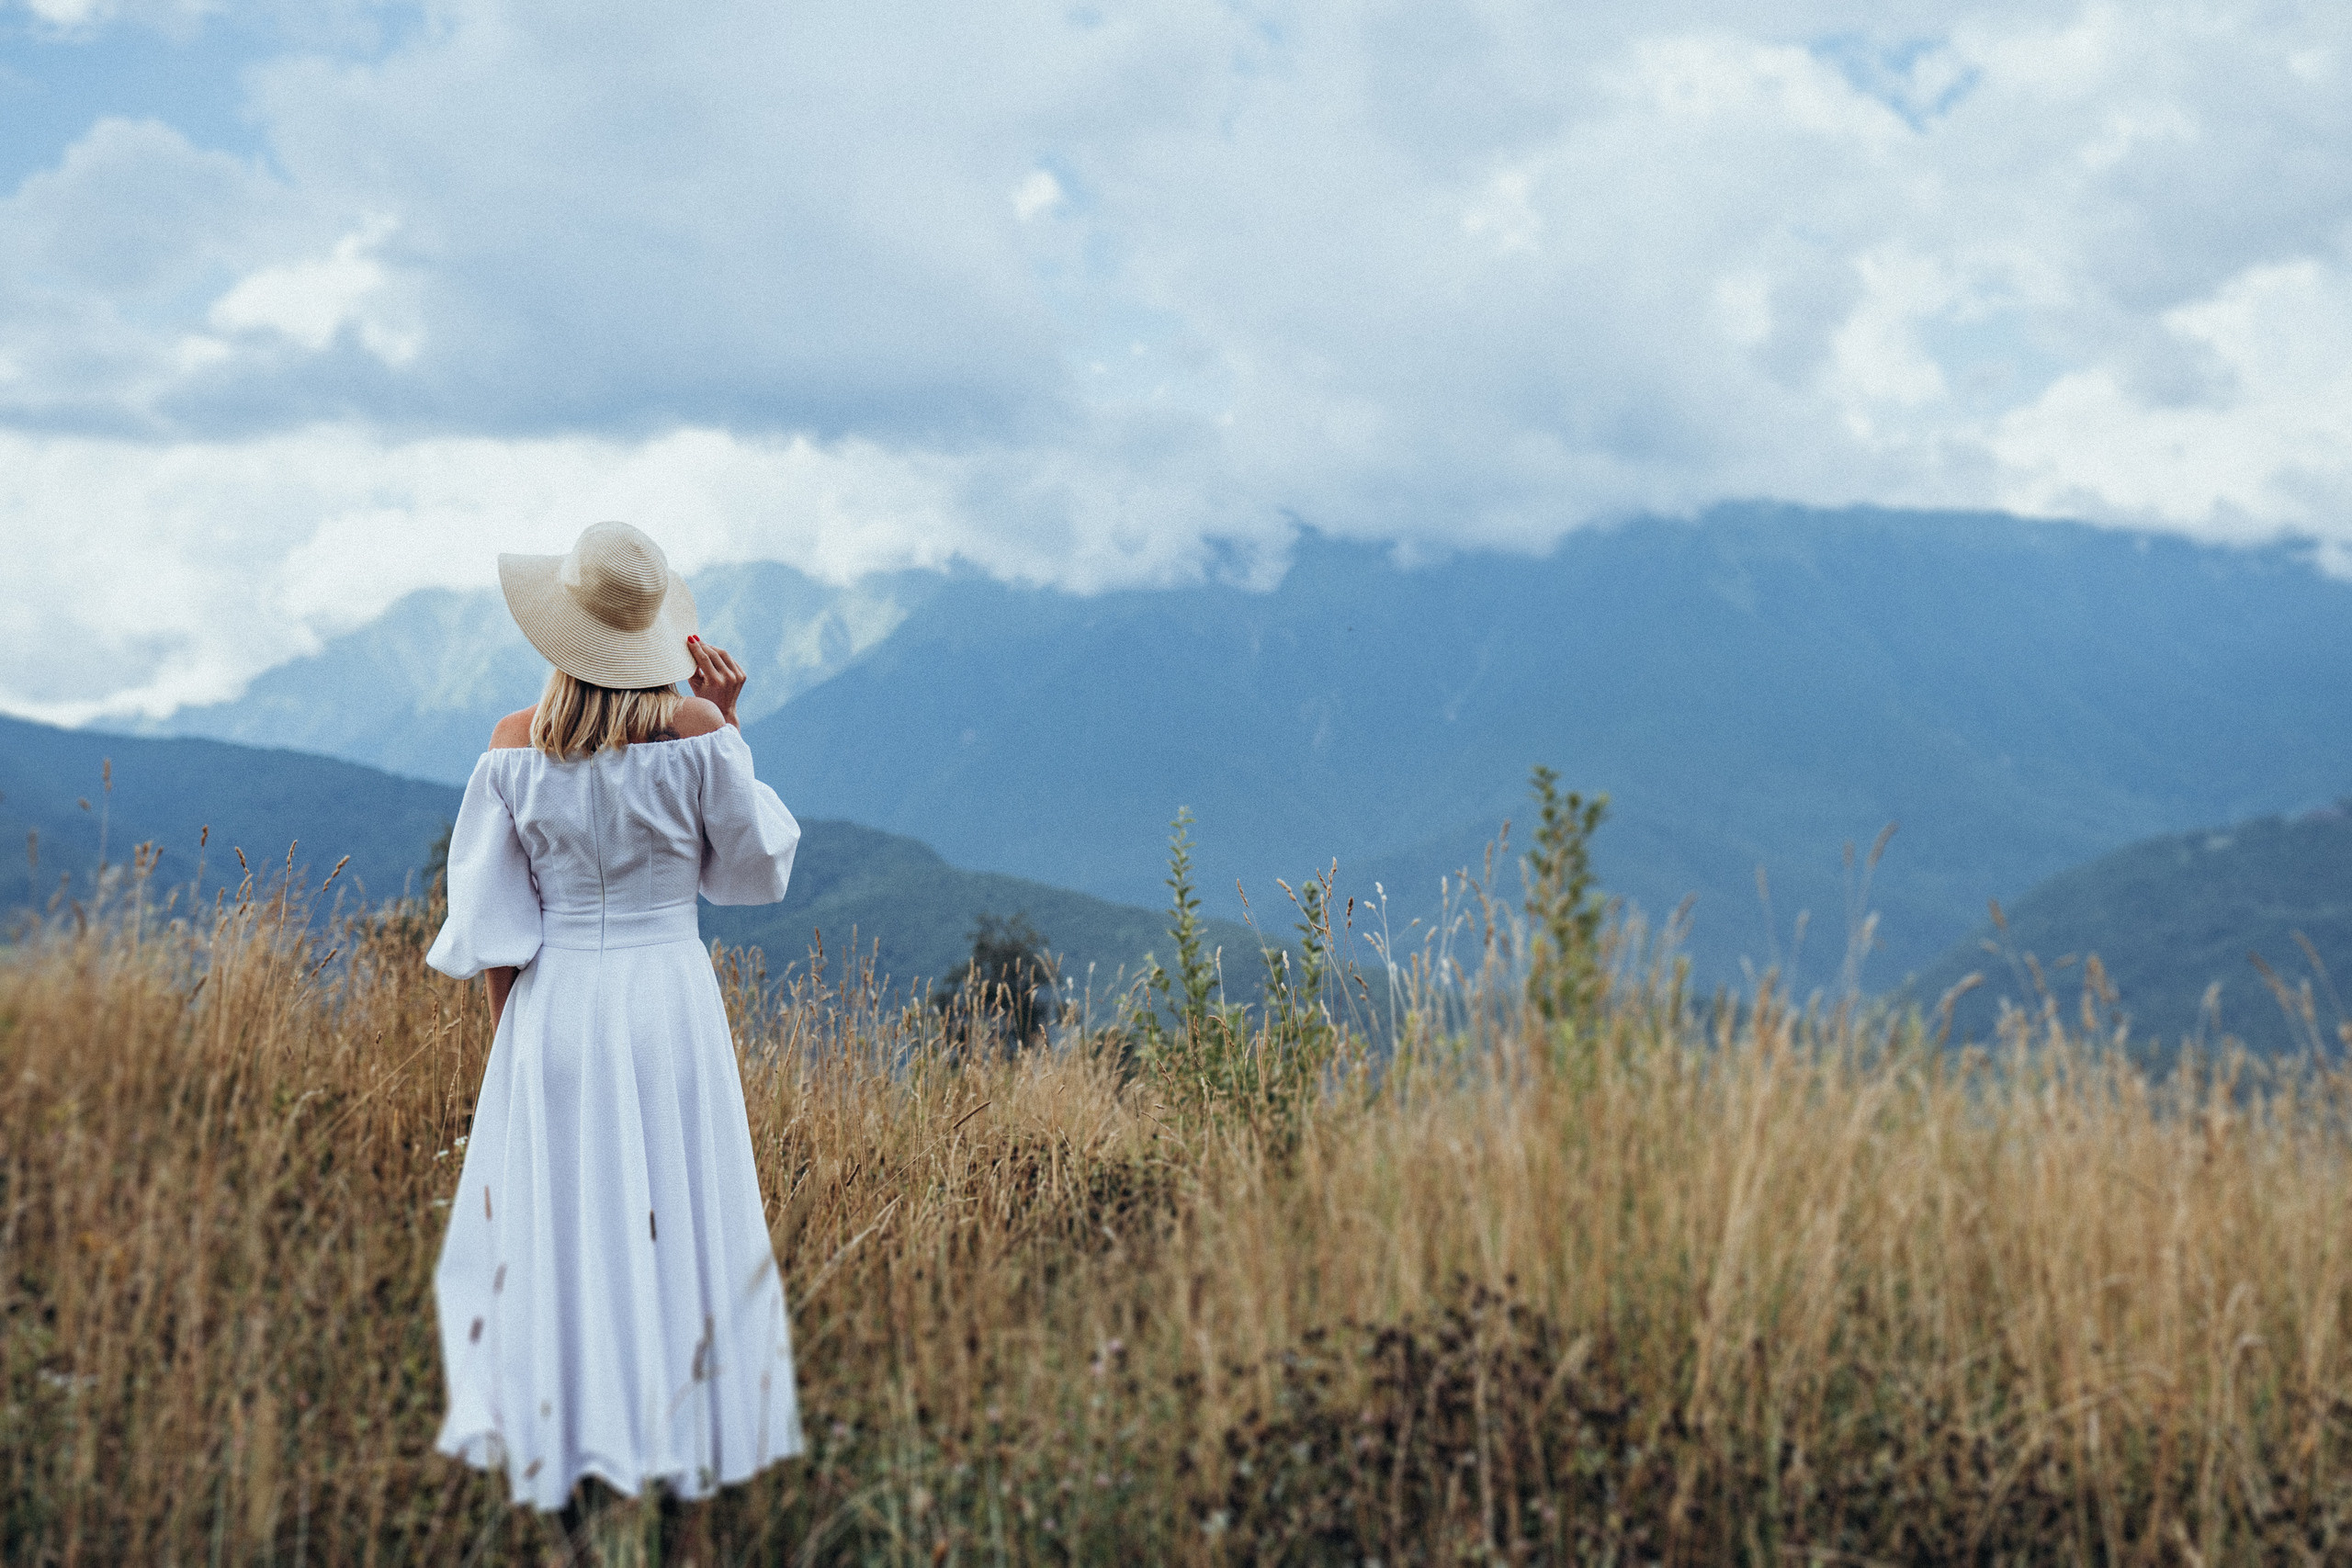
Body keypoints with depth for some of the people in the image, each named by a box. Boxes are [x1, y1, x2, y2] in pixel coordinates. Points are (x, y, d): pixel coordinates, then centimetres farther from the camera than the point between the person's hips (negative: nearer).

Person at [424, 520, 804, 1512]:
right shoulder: (697, 731, -10)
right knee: (679, 1224, 10)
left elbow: (489, 924, -2)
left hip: (555, 1003, 1)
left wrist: (510, 1041, 10)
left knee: (548, 1225, 11)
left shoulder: (516, 749, -6)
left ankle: (554, 1441, 18)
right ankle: (686, 1437, 17)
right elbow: (756, 871, 3)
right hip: (670, 998, 0)